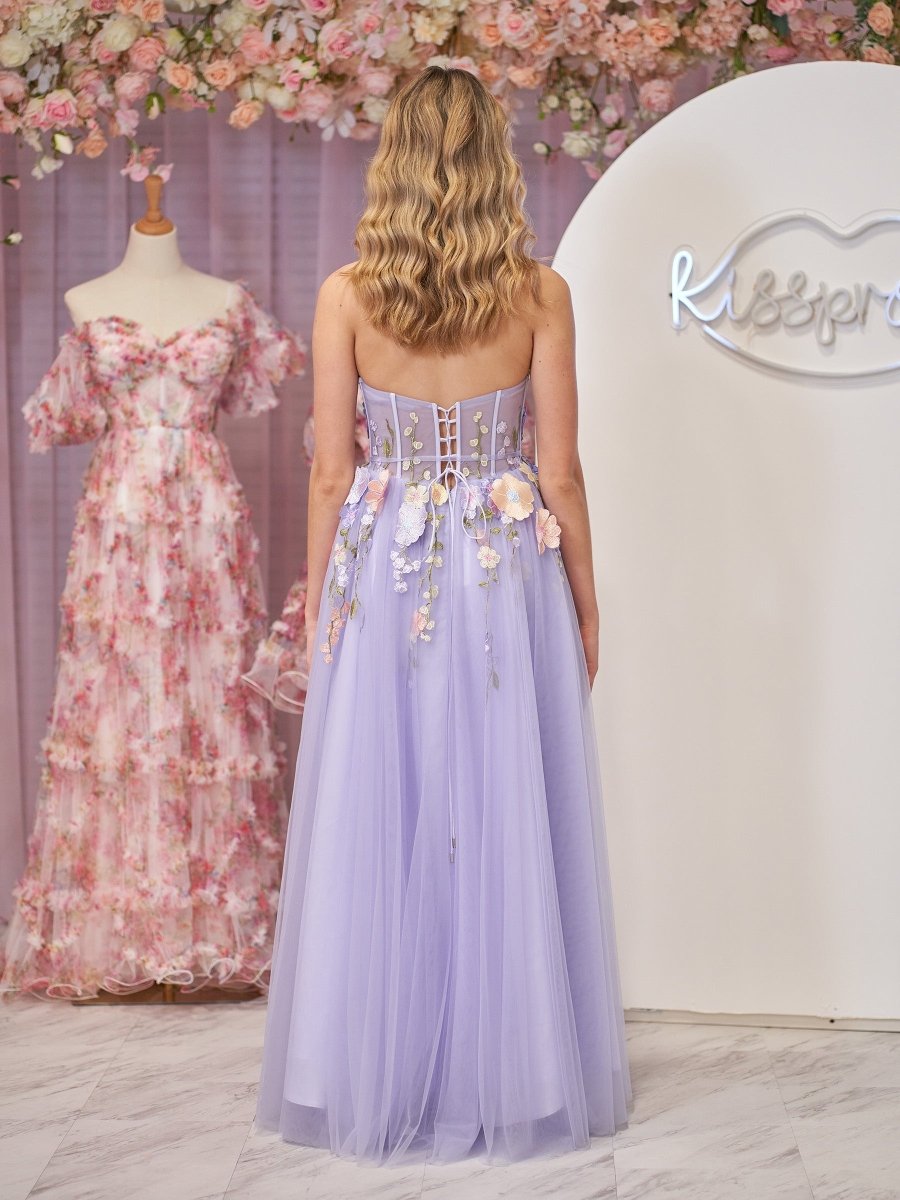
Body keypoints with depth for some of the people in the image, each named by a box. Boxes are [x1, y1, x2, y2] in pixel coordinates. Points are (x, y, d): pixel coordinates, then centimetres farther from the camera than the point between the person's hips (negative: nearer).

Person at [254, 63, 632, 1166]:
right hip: (509, 572, 0)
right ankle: (514, 1075, 18)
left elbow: (331, 472, -2)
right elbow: (560, 474, -3)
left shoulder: (347, 293, -3)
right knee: (509, 817, 8)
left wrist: (318, 596, 10)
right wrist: (584, 603, 8)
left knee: (376, 821, 8)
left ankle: (378, 1082, 18)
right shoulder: (539, 293, -4)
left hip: (382, 574, 0)